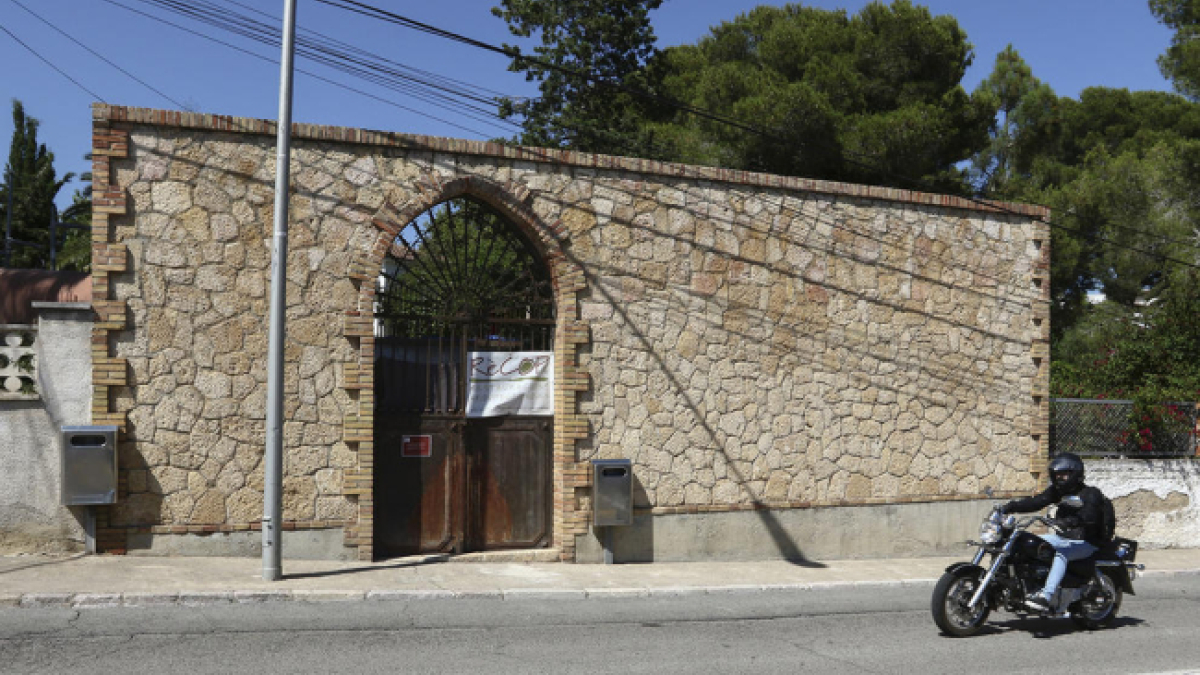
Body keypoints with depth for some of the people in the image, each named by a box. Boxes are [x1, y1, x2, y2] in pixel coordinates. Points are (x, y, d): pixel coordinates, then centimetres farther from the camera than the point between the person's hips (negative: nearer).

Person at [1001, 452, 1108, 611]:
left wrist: (1067, 522, -47)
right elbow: (1036, 502, 1)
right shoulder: (1058, 491, 12)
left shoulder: (1091, 494, -9)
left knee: (1061, 554, -35)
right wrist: (1010, 507, -14)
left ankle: (1047, 595, -45)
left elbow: (1089, 515, -29)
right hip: (1063, 538, 8)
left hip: (1086, 543, -8)